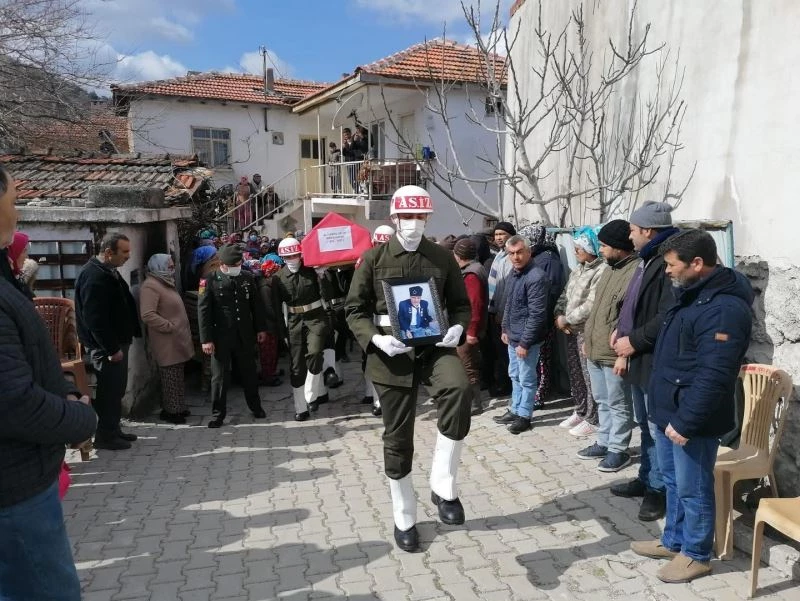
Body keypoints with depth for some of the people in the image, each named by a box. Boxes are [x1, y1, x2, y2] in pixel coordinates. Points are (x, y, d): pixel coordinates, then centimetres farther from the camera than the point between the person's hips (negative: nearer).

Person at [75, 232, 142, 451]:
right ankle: (105, 436, 11)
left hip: (117, 342, 10)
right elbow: (95, 319, -25)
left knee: (116, 389, 16)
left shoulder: (109, 271, 12)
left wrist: (119, 343, 19)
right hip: (105, 346, -10)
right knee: (109, 391, -1)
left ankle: (113, 430, 27)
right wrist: (112, 349, -23)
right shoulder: (93, 276, -21)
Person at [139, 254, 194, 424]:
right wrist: (170, 327, -20)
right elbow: (147, 315, -26)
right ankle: (170, 410, 11)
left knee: (177, 376, 16)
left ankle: (177, 407, 26)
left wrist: (181, 330, 16)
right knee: (170, 377, -1)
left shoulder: (165, 283, 16)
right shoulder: (150, 286, -16)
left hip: (176, 340, 10)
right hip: (167, 342, -10)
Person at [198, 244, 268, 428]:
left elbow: (256, 305, 11)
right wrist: (206, 339, -13)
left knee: (249, 372, 16)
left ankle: (255, 406, 32)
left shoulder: (247, 278, 2)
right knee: (219, 376, 5)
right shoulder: (209, 281, -9)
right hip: (221, 337, -3)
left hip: (245, 335, 3)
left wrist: (261, 328, 10)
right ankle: (218, 414, 18)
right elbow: (203, 311, -10)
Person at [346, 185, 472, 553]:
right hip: (391, 354, -1)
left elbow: (461, 303, 13)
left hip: (435, 347, 1)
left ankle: (443, 486, -14)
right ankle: (404, 519, 30)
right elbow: (354, 309, 1)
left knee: (459, 388, -33)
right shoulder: (374, 258, 0)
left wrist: (457, 328, -10)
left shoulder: (443, 258, 6)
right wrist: (376, 339, -17)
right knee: (397, 438, 7)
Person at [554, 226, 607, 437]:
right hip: (571, 330, 9)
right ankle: (580, 412, 32)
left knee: (589, 376, 1)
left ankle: (592, 420, 12)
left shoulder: (601, 271, -16)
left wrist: (567, 319, -15)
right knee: (575, 374, 17)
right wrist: (559, 314, -3)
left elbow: (591, 305, -22)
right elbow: (565, 295, 15)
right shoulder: (577, 270, 12)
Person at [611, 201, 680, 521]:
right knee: (646, 426, 20)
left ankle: (658, 490, 16)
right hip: (640, 359, 10)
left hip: (657, 362, -10)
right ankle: (646, 479, 34)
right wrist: (622, 329, 8)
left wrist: (634, 340, -18)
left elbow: (668, 317, -26)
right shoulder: (648, 260, 13)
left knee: (658, 430, 3)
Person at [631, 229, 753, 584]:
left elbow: (713, 377, -27)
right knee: (673, 483, 21)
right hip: (668, 412, 10)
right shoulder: (690, 295, 10)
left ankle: (696, 556, 25)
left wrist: (685, 421, -24)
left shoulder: (724, 308, -23)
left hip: (692, 421, -10)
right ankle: (673, 542, 37)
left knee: (693, 490, 7)